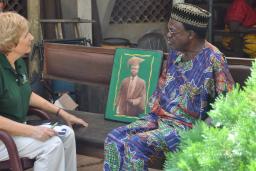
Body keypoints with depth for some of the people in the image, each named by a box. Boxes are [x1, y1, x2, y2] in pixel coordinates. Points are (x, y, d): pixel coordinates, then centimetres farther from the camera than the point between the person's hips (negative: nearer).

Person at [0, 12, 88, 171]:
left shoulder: (18, 63, 5)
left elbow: (28, 95, 18)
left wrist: (61, 112, 14)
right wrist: (32, 131, -26)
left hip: (18, 128, 9)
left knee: (67, 133, 0)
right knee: (52, 144, -22)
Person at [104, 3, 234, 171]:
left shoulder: (213, 59, -17)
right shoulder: (176, 51, 5)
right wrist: (154, 109, 7)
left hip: (185, 126, -7)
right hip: (158, 117, 8)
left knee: (135, 145, -25)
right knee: (114, 139, -9)